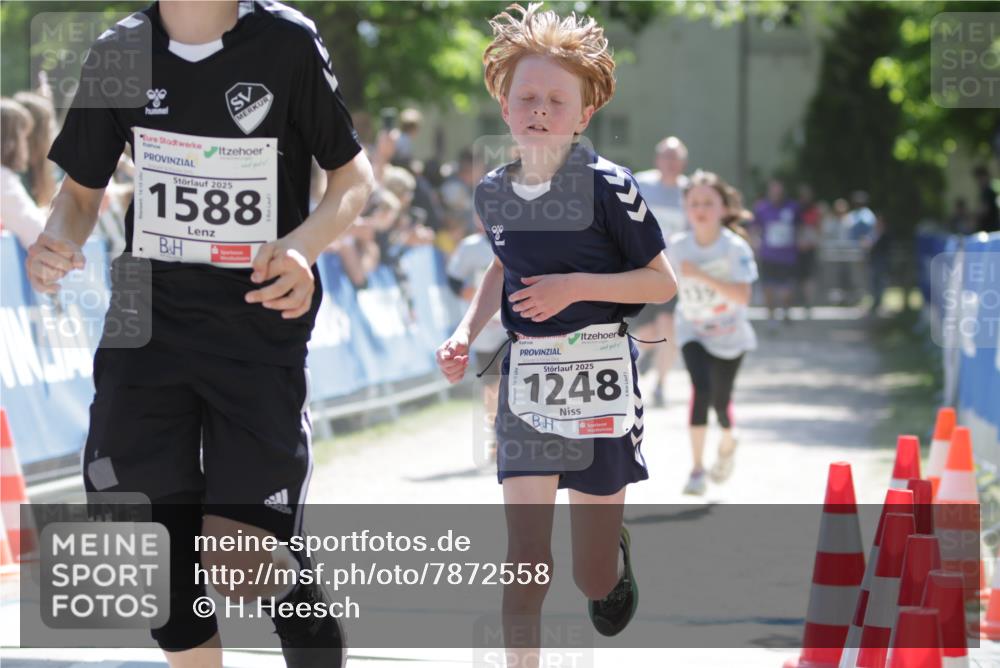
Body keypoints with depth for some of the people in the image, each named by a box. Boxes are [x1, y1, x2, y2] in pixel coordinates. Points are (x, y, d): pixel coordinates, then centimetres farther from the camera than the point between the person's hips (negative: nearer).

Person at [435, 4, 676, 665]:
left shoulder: (607, 186, -11)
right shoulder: (494, 193, 4)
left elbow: (663, 283, -8)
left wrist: (576, 286, -19)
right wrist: (466, 331, 10)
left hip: (598, 381, -3)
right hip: (524, 382, 3)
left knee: (592, 577, 7)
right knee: (525, 562, -5)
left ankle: (616, 552, 43)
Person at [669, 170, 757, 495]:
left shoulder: (736, 248, -20)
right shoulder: (678, 246, -10)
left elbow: (742, 296, -30)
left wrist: (702, 276, -36)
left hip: (729, 335, -1)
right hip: (692, 332, 1)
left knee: (720, 400, 8)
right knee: (701, 389, -22)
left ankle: (727, 444, 44)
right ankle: (697, 469, -16)